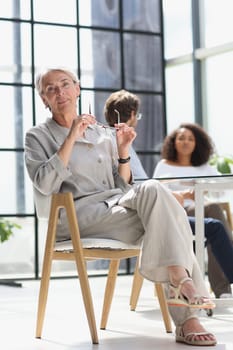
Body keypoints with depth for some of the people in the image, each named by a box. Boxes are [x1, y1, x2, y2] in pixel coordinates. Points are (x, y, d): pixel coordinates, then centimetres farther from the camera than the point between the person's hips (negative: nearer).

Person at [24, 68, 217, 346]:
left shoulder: (101, 134, 21)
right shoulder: (38, 137, 10)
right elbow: (44, 185, -10)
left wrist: (123, 150, 3)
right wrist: (71, 139, -12)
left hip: (117, 207, 4)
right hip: (79, 216, -4)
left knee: (151, 189, -31)